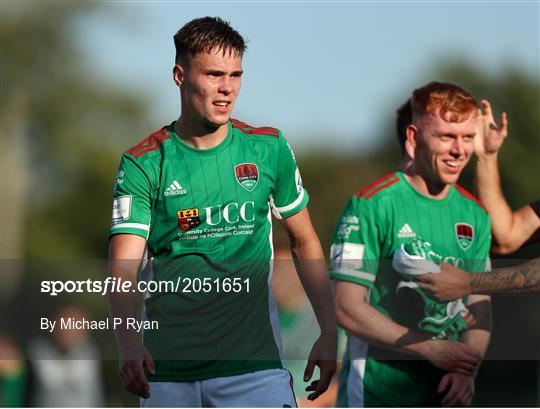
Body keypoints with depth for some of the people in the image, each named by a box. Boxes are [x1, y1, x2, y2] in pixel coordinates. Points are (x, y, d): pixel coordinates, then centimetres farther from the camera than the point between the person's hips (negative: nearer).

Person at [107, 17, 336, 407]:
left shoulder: (268, 147, 5)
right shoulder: (142, 164, -3)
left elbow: (305, 242, 15)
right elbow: (123, 268, -12)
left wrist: (329, 333, 8)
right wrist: (128, 343, -30)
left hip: (253, 362, 0)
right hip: (166, 368, 0)